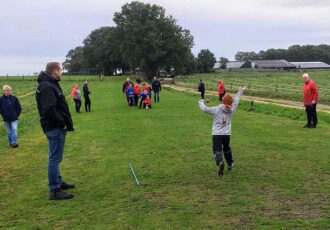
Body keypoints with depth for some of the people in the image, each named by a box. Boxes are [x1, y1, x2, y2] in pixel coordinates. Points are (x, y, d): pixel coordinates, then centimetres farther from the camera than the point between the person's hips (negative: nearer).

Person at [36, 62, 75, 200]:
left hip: (56, 127, 11)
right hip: (55, 128, -11)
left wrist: (65, 122, 11)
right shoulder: (47, 87, -19)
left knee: (55, 158, 20)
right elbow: (49, 109, -27)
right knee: (55, 158, -5)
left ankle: (59, 182, 34)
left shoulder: (50, 85, 14)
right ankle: (55, 191, 0)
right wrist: (62, 123, -18)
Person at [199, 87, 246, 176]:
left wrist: (201, 102, 12)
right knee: (227, 149, 26)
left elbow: (205, 109, -9)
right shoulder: (232, 109, 2)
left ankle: (220, 162, -35)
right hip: (227, 134, 4)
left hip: (216, 134, -4)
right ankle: (230, 164, 40)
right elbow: (236, 101, 17)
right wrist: (240, 92, 34)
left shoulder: (216, 109, -9)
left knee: (217, 151, -8)